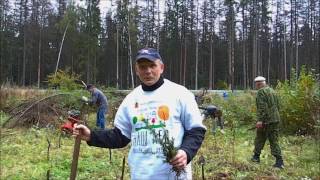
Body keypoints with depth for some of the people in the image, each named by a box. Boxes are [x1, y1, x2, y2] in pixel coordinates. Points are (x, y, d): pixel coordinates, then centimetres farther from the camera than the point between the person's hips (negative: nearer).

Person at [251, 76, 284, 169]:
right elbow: (277, 106, 19)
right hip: (275, 119, 7)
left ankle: (256, 156, 22)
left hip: (266, 120, -7)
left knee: (260, 139, 10)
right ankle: (279, 161, 0)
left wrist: (260, 120, -22)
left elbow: (262, 107, -19)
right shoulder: (272, 91, 16)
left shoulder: (261, 92, -9)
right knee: (274, 140, 6)